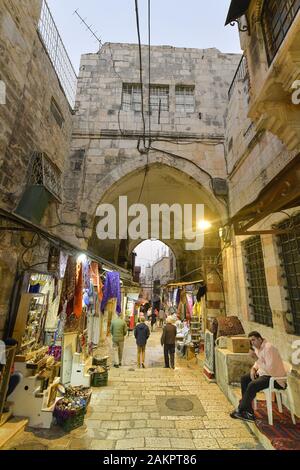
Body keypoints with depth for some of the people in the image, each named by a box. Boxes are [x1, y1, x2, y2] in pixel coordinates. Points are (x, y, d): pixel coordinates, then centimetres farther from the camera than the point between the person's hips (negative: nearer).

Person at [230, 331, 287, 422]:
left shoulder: (268, 348, -26)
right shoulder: (257, 347, 3)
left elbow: (270, 369, -31)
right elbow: (259, 362, 17)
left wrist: (257, 358, -30)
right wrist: (253, 369, -1)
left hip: (275, 377, -10)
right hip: (264, 373, 10)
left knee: (252, 385, -25)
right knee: (244, 379, 3)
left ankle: (240, 410, -6)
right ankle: (248, 412, 6)